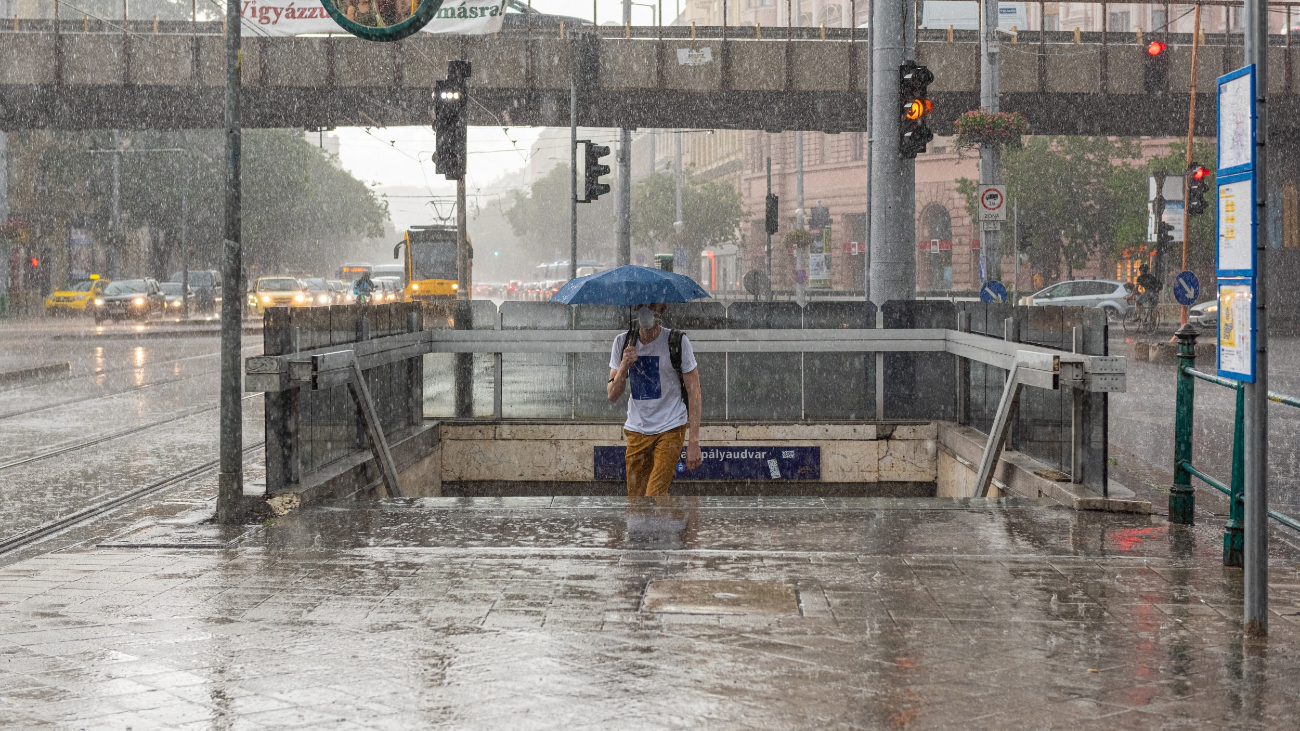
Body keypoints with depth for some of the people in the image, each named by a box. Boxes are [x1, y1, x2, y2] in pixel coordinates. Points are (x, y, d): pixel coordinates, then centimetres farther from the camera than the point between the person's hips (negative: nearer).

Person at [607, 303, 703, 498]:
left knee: (654, 498, -16)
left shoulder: (678, 342, -7)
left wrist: (694, 442, -13)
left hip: (670, 430, -4)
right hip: (636, 430, 4)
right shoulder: (622, 343, 3)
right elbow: (612, 395, 3)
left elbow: (694, 393, -6)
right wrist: (624, 367, -17)